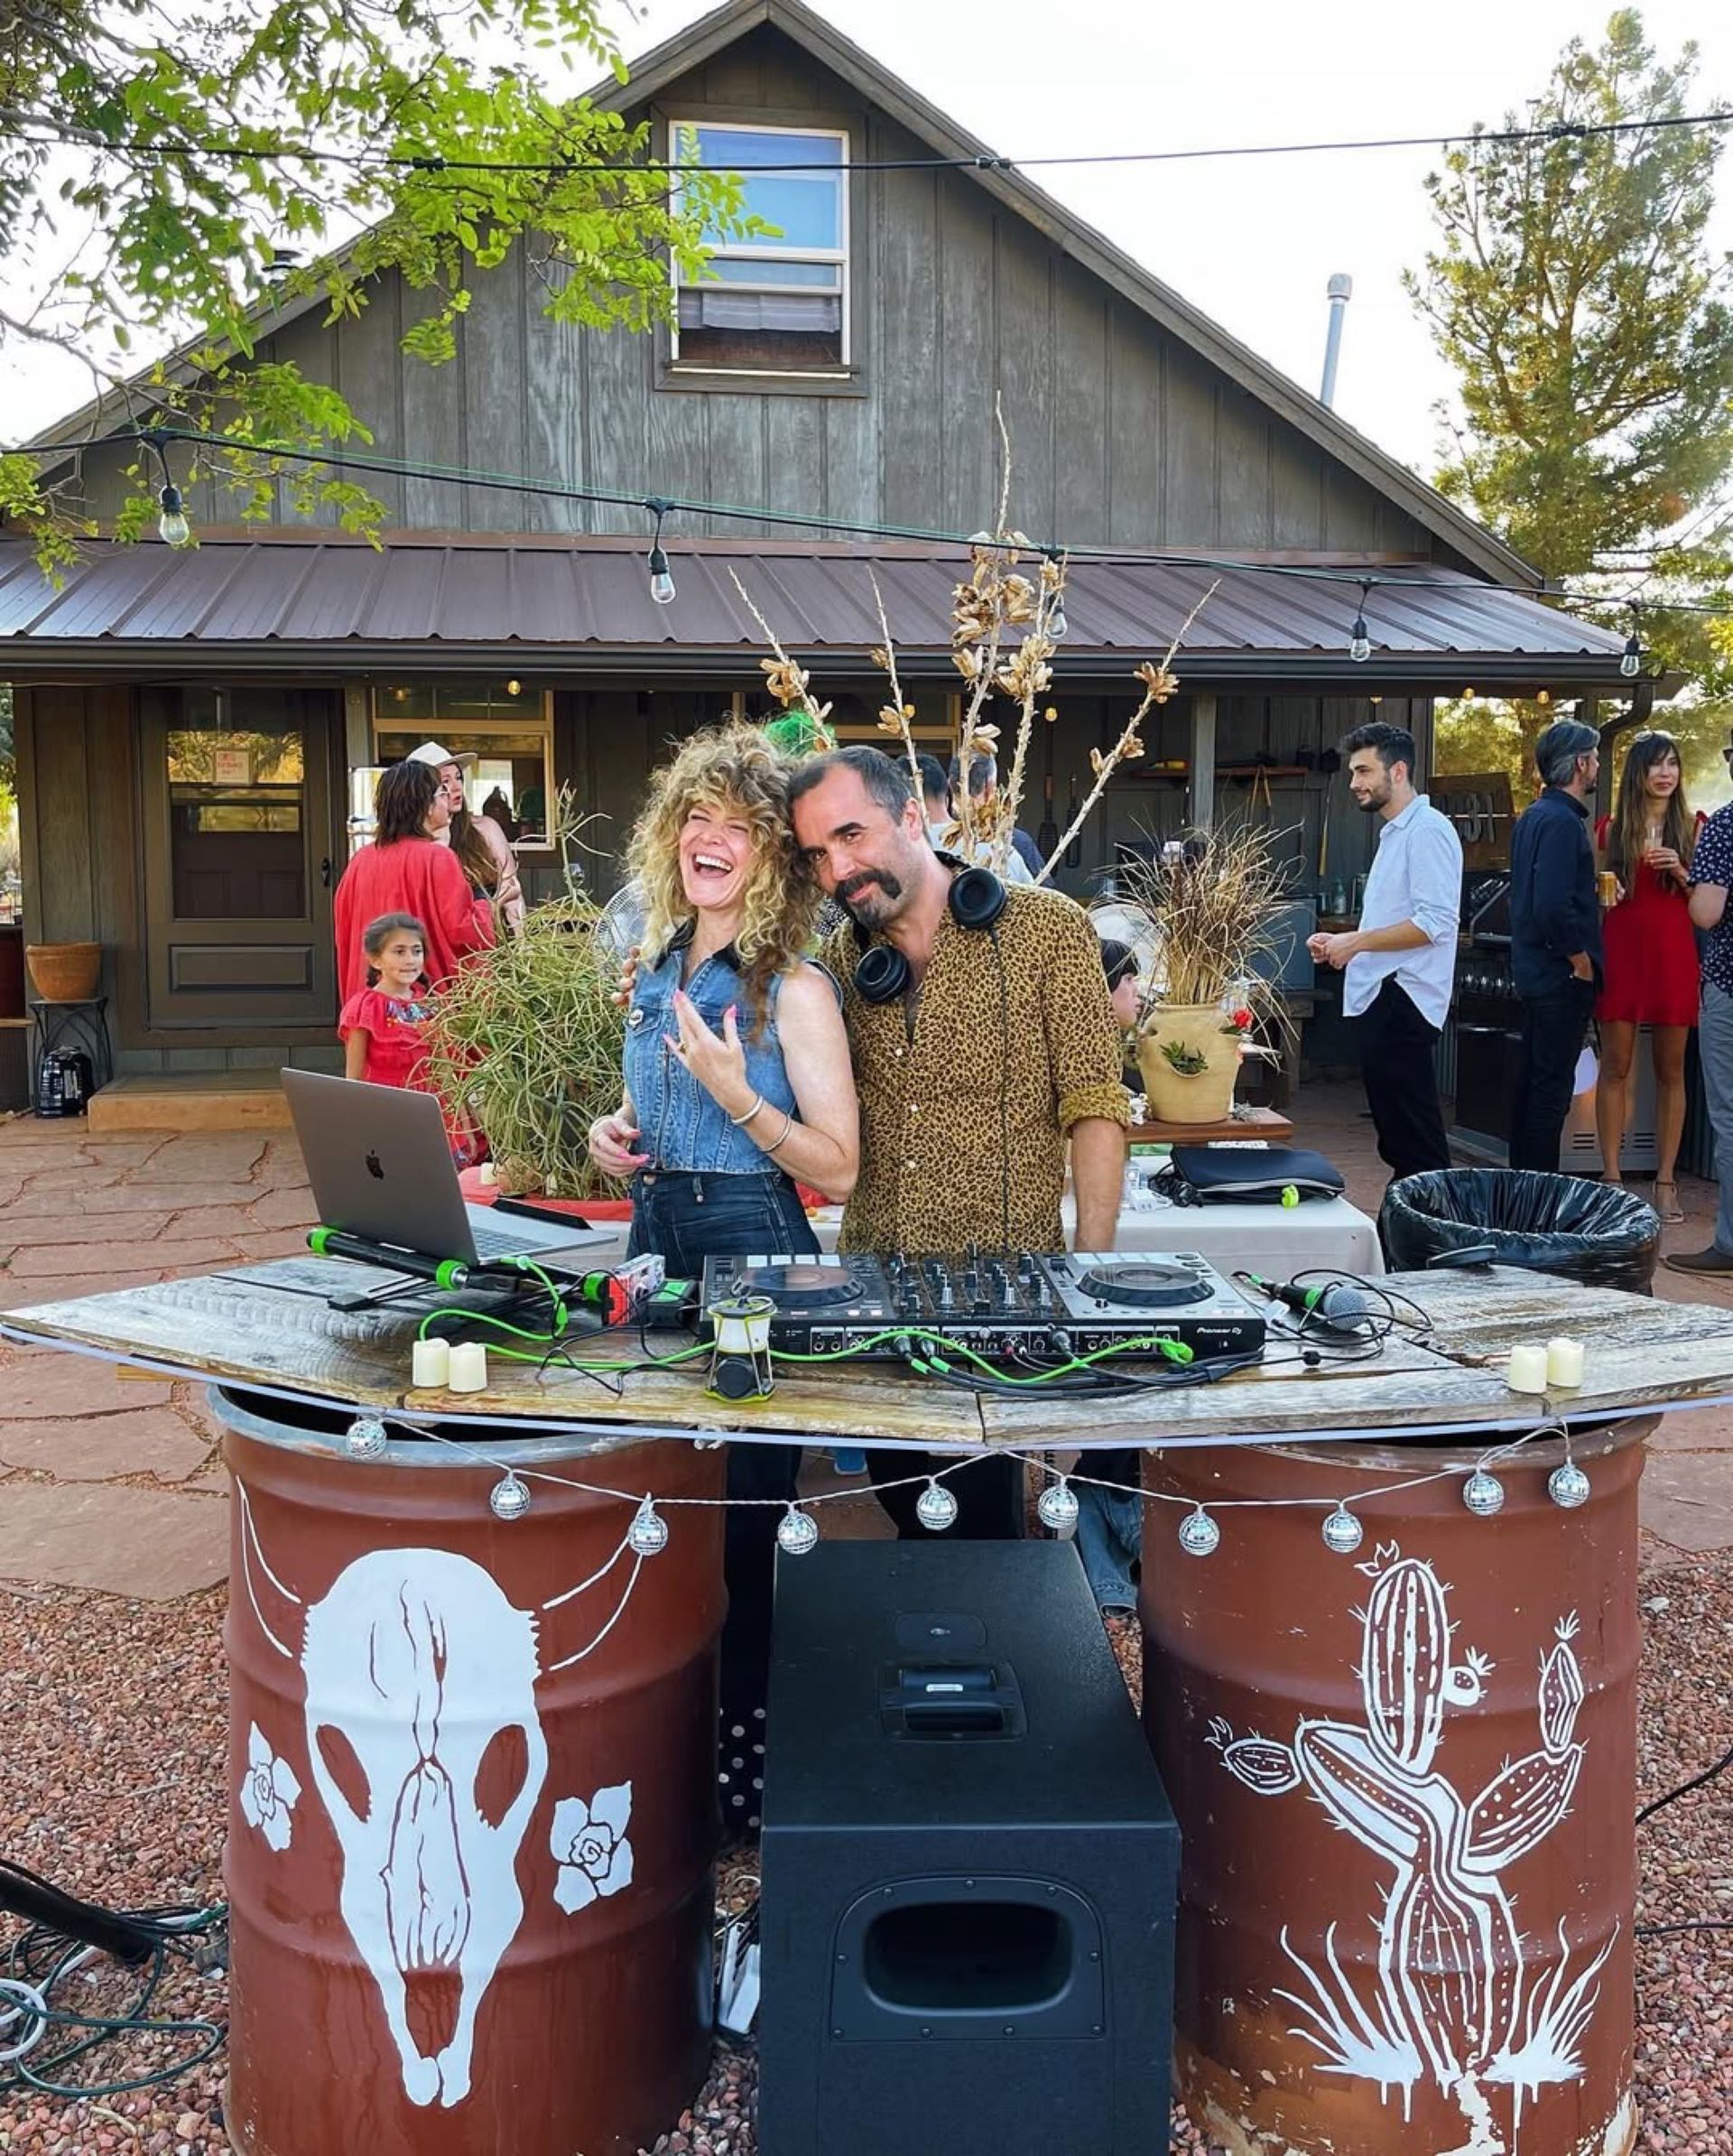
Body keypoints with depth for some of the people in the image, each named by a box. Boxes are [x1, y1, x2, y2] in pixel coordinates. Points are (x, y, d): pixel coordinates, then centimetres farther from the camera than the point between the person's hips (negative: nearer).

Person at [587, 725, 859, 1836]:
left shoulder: (795, 990, -12)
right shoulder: (654, 973, 9)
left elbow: (837, 1168, -14)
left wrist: (734, 1093, -25)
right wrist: (619, 1133, 2)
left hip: (752, 1253, -7)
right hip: (655, 1238, 7)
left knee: (737, 1532, 2)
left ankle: (744, 1762, 20)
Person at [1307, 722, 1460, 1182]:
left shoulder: (1428, 830, -11)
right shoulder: (1394, 833, 20)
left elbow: (1435, 923, -21)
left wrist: (1356, 941, -15)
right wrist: (1342, 944, 12)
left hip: (1402, 1001, -10)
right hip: (1378, 997, 10)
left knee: (1417, 1144, -7)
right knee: (1396, 1140, 14)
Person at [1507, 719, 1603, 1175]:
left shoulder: (1532, 816, 12)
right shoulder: (1562, 821, -18)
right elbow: (1554, 906, -26)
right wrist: (1582, 962, -16)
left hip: (1533, 970, 10)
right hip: (1561, 978, -10)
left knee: (1532, 1080, 15)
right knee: (1552, 1088, -4)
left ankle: (1522, 1175, 23)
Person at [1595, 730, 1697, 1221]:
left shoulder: (1693, 827, 7)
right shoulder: (1610, 828, 7)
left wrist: (1681, 873, -12)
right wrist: (1603, 891, -7)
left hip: (1674, 953, 0)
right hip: (1620, 951, 0)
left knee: (1670, 1071, 3)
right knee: (1615, 1067, 1)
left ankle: (1665, 1181, 8)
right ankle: (1611, 1177, 7)